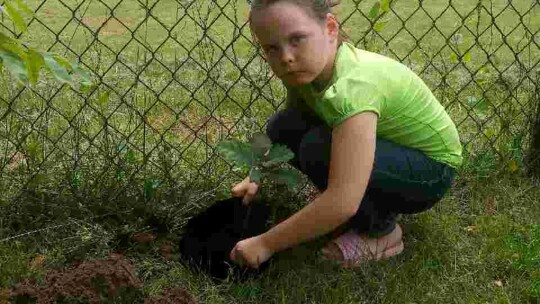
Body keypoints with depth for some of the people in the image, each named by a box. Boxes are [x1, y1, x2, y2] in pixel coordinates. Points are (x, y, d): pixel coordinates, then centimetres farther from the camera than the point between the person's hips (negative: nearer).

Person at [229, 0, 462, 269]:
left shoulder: (353, 85, -35)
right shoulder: (309, 67, -12)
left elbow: (343, 202, -41)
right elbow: (289, 135, 8)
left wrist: (266, 244, -32)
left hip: (431, 170, -7)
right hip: (389, 149, 8)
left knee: (318, 148, -30)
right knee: (282, 129, -7)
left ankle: (381, 230, -6)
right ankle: (366, 213, 7)